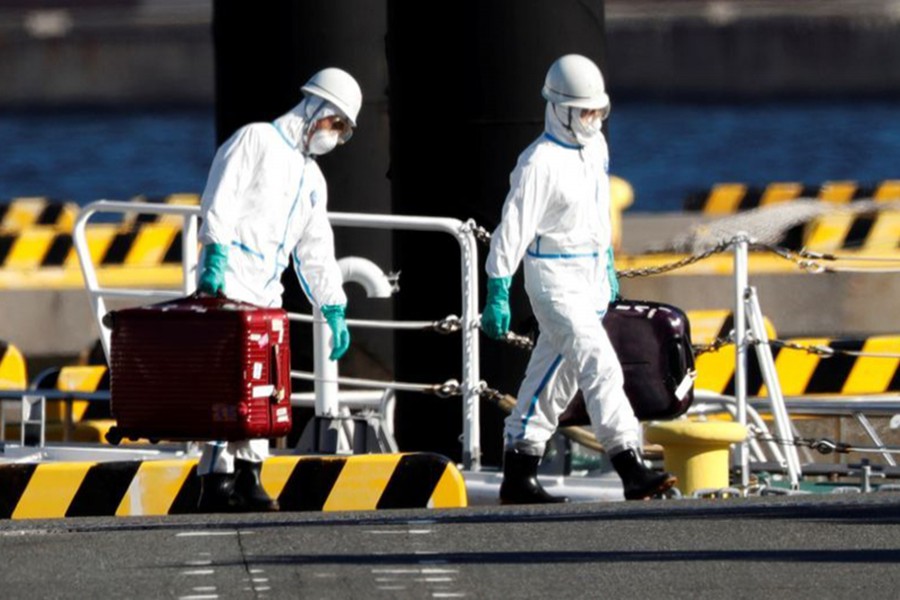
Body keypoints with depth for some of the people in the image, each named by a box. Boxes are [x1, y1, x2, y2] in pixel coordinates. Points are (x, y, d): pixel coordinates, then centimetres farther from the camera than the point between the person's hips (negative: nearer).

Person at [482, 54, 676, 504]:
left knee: (555, 374, 11)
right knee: (600, 367, -17)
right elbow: (514, 226, -17)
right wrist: (497, 291, -19)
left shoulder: (595, 148, 9)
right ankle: (632, 471, -22)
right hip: (555, 277, -9)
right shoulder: (540, 162, -17)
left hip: (591, 275, 9)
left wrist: (608, 264, 30)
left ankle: (518, 477, 18)